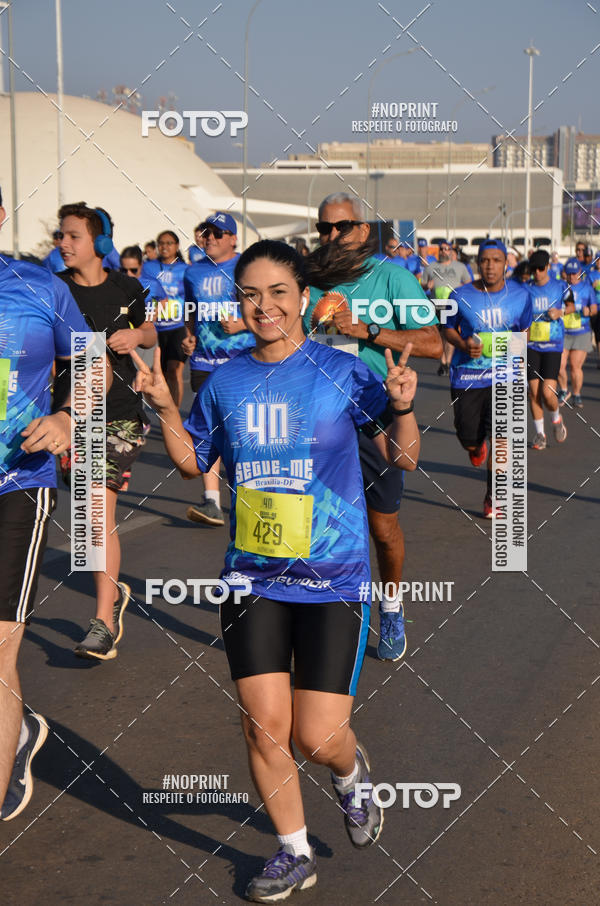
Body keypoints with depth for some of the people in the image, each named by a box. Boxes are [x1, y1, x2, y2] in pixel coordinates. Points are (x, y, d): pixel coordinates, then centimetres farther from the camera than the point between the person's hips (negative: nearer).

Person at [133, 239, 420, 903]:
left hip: (333, 580, -3)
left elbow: (401, 458, -2)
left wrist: (401, 407, -21)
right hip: (252, 577, 3)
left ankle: (351, 772, 34)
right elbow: (192, 461, 19)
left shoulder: (342, 372, -5)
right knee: (263, 725, 1)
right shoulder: (225, 381, 5)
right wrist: (164, 409, 3)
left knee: (316, 736, -5)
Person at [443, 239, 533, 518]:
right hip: (467, 375, 0)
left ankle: (492, 496, 8)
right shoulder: (460, 296, -6)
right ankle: (478, 445, 45)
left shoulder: (521, 295, -1)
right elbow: (449, 328, 8)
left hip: (503, 375, 0)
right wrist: (463, 345, -12)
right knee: (469, 441, 3)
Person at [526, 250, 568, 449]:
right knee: (534, 392, -1)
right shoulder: (526, 290, 4)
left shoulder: (560, 287, 2)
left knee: (548, 392, -11)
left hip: (553, 345, -1)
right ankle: (539, 433, 14)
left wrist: (560, 312, -6)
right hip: (531, 346, 2)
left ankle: (556, 419, 20)